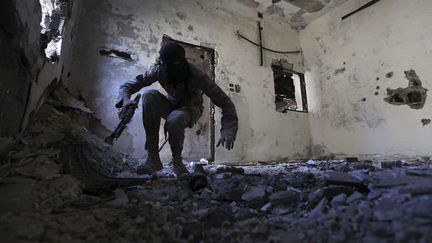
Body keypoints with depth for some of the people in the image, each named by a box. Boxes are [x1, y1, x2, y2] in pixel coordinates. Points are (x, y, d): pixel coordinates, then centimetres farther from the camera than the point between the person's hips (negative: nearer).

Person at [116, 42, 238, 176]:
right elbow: (127, 86, -13)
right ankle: (153, 158, -25)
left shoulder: (197, 75, -29)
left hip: (190, 109, -3)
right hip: (171, 105, 4)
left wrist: (228, 131, -43)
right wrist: (126, 100, -37)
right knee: (149, 95, -28)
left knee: (174, 120, -39)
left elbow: (225, 102, -30)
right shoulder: (158, 70, -20)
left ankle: (177, 162, -8)